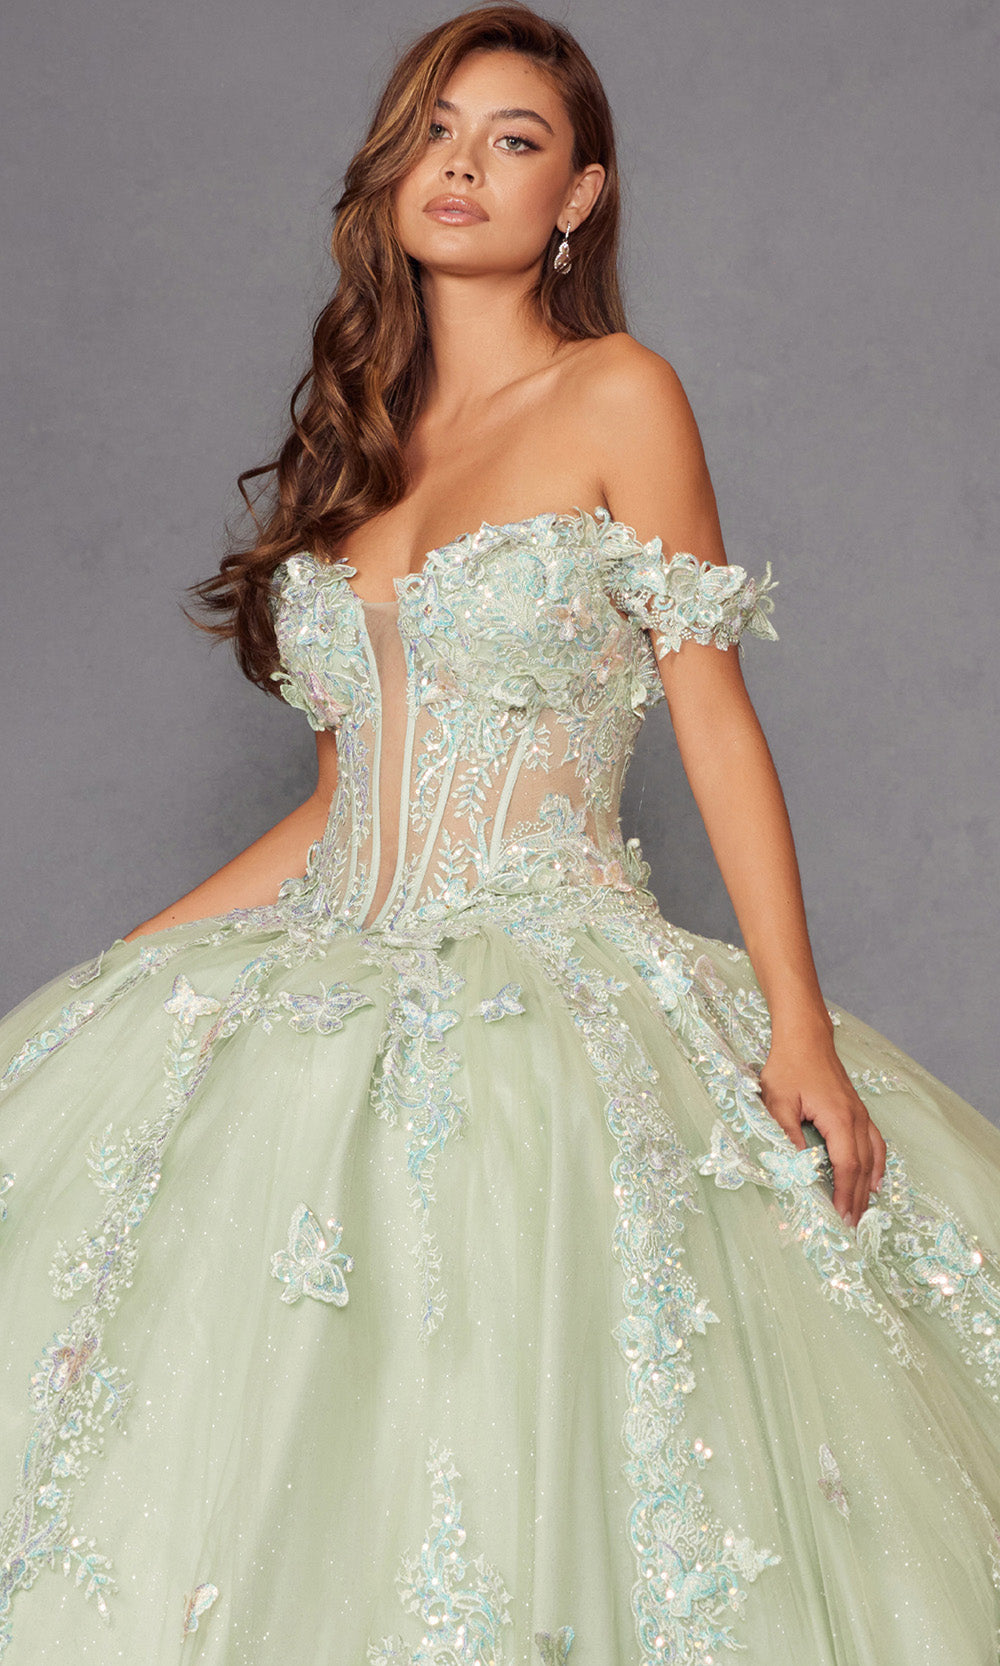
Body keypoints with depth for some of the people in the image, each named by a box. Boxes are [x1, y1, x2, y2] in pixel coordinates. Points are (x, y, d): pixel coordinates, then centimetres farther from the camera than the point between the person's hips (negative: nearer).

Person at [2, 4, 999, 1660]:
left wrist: (802, 1029, -12)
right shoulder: (360, 439, 17)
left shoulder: (619, 396, 1)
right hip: (334, 979, 5)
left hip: (553, 993, -5)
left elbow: (716, 721, -3)